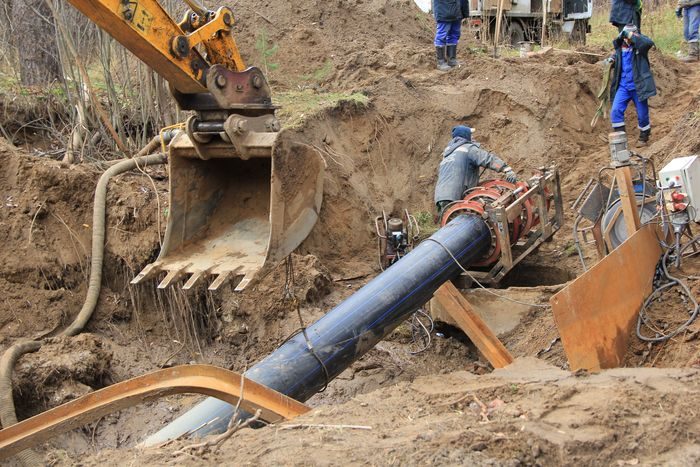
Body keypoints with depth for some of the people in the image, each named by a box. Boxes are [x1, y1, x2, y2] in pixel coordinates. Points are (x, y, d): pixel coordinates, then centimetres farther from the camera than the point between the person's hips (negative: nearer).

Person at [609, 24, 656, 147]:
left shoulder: (639, 44, -11)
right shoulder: (620, 46, 3)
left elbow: (649, 43, -35)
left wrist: (632, 36, -34)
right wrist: (612, 59, 1)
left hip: (638, 86, -3)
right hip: (623, 86, 4)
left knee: (642, 114, 8)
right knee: (616, 111, -11)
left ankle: (644, 138, 31)